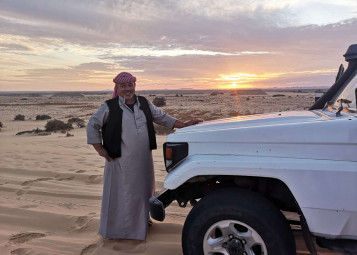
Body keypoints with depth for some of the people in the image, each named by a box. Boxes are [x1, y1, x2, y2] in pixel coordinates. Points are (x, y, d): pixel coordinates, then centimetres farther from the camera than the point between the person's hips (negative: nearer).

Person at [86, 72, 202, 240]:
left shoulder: (144, 103, 7)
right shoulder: (109, 107, -6)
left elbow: (162, 117, 14)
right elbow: (92, 126, 0)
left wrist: (184, 125, 6)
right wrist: (100, 149, -5)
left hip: (143, 160, 5)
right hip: (121, 161, -4)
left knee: (142, 191, 17)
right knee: (120, 194, 5)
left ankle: (141, 223, 38)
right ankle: (115, 229, 23)